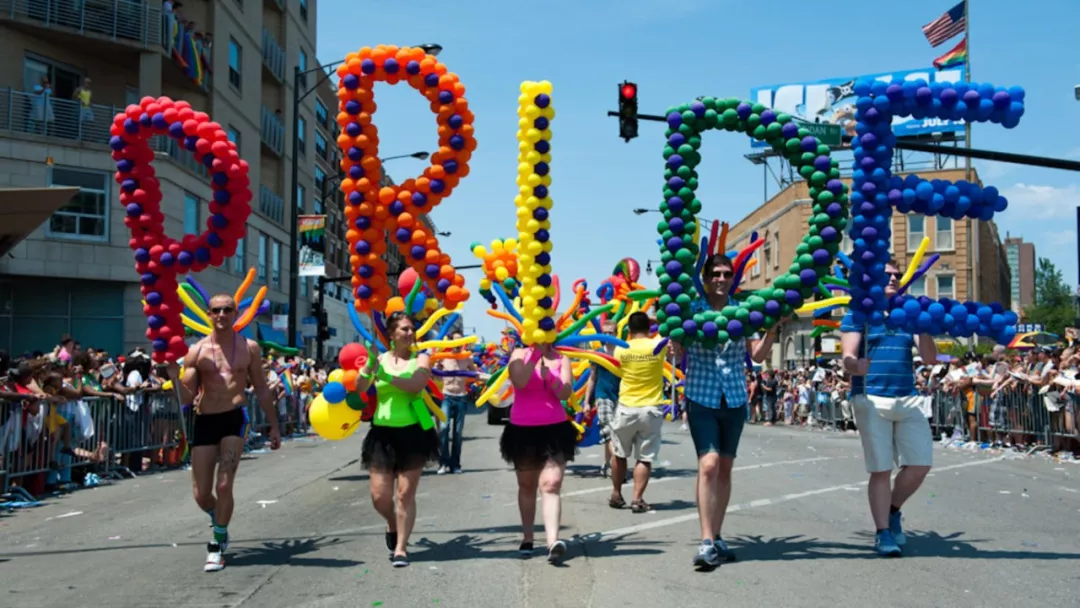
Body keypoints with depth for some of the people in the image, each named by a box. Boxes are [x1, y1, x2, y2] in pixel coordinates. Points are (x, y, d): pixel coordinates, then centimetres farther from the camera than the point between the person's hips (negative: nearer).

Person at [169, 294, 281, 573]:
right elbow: (187, 398, 2)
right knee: (201, 494, 5)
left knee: (224, 485, -12)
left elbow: (262, 389, 11)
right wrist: (173, 375, -16)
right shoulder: (196, 351, 4)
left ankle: (217, 546, 7)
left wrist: (274, 425, 10)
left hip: (234, 418, -2)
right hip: (204, 422, 2)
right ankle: (219, 522, 40)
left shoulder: (249, 348, 4)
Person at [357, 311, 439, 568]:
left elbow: (416, 386, -19)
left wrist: (388, 377, -25)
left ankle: (400, 548, 8)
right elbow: (359, 389, -6)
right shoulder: (379, 359, 6)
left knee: (406, 493, -1)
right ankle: (392, 526, 33)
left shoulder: (421, 359, 0)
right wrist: (370, 363, -19)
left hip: (413, 432, -2)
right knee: (379, 495, 1)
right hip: (383, 432, 2)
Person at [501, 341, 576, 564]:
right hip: (523, 430, 1)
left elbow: (565, 393, -7)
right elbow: (519, 382, -19)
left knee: (551, 485, -14)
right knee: (527, 486, 12)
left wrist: (549, 376, -22)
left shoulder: (561, 359, 4)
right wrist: (536, 353, -16)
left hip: (554, 429, 0)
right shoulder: (520, 354, 1)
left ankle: (553, 541, -26)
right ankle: (527, 538, 23)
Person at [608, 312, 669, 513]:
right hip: (651, 410, -1)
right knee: (645, 458, 3)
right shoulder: (658, 346, -6)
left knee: (620, 455, 17)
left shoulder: (621, 349, -3)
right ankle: (637, 499, -4)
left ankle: (616, 495, 26)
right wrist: (654, 320, 18)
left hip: (626, 409, 1)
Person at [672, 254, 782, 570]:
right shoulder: (692, 309, -4)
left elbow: (758, 356, 3)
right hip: (701, 398, -4)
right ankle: (706, 542, -16)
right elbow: (678, 353, -9)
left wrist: (773, 327, -8)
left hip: (735, 399, 4)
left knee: (725, 468, 9)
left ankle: (716, 538, 21)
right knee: (709, 464, -17)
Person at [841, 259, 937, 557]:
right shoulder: (859, 315, 3)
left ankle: (893, 511, 26)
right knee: (880, 470, -2)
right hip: (872, 399, -4)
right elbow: (848, 359, -7)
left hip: (909, 400, 4)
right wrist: (855, 365, -31)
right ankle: (883, 532, 9)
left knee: (920, 464, 1)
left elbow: (930, 357, 5)